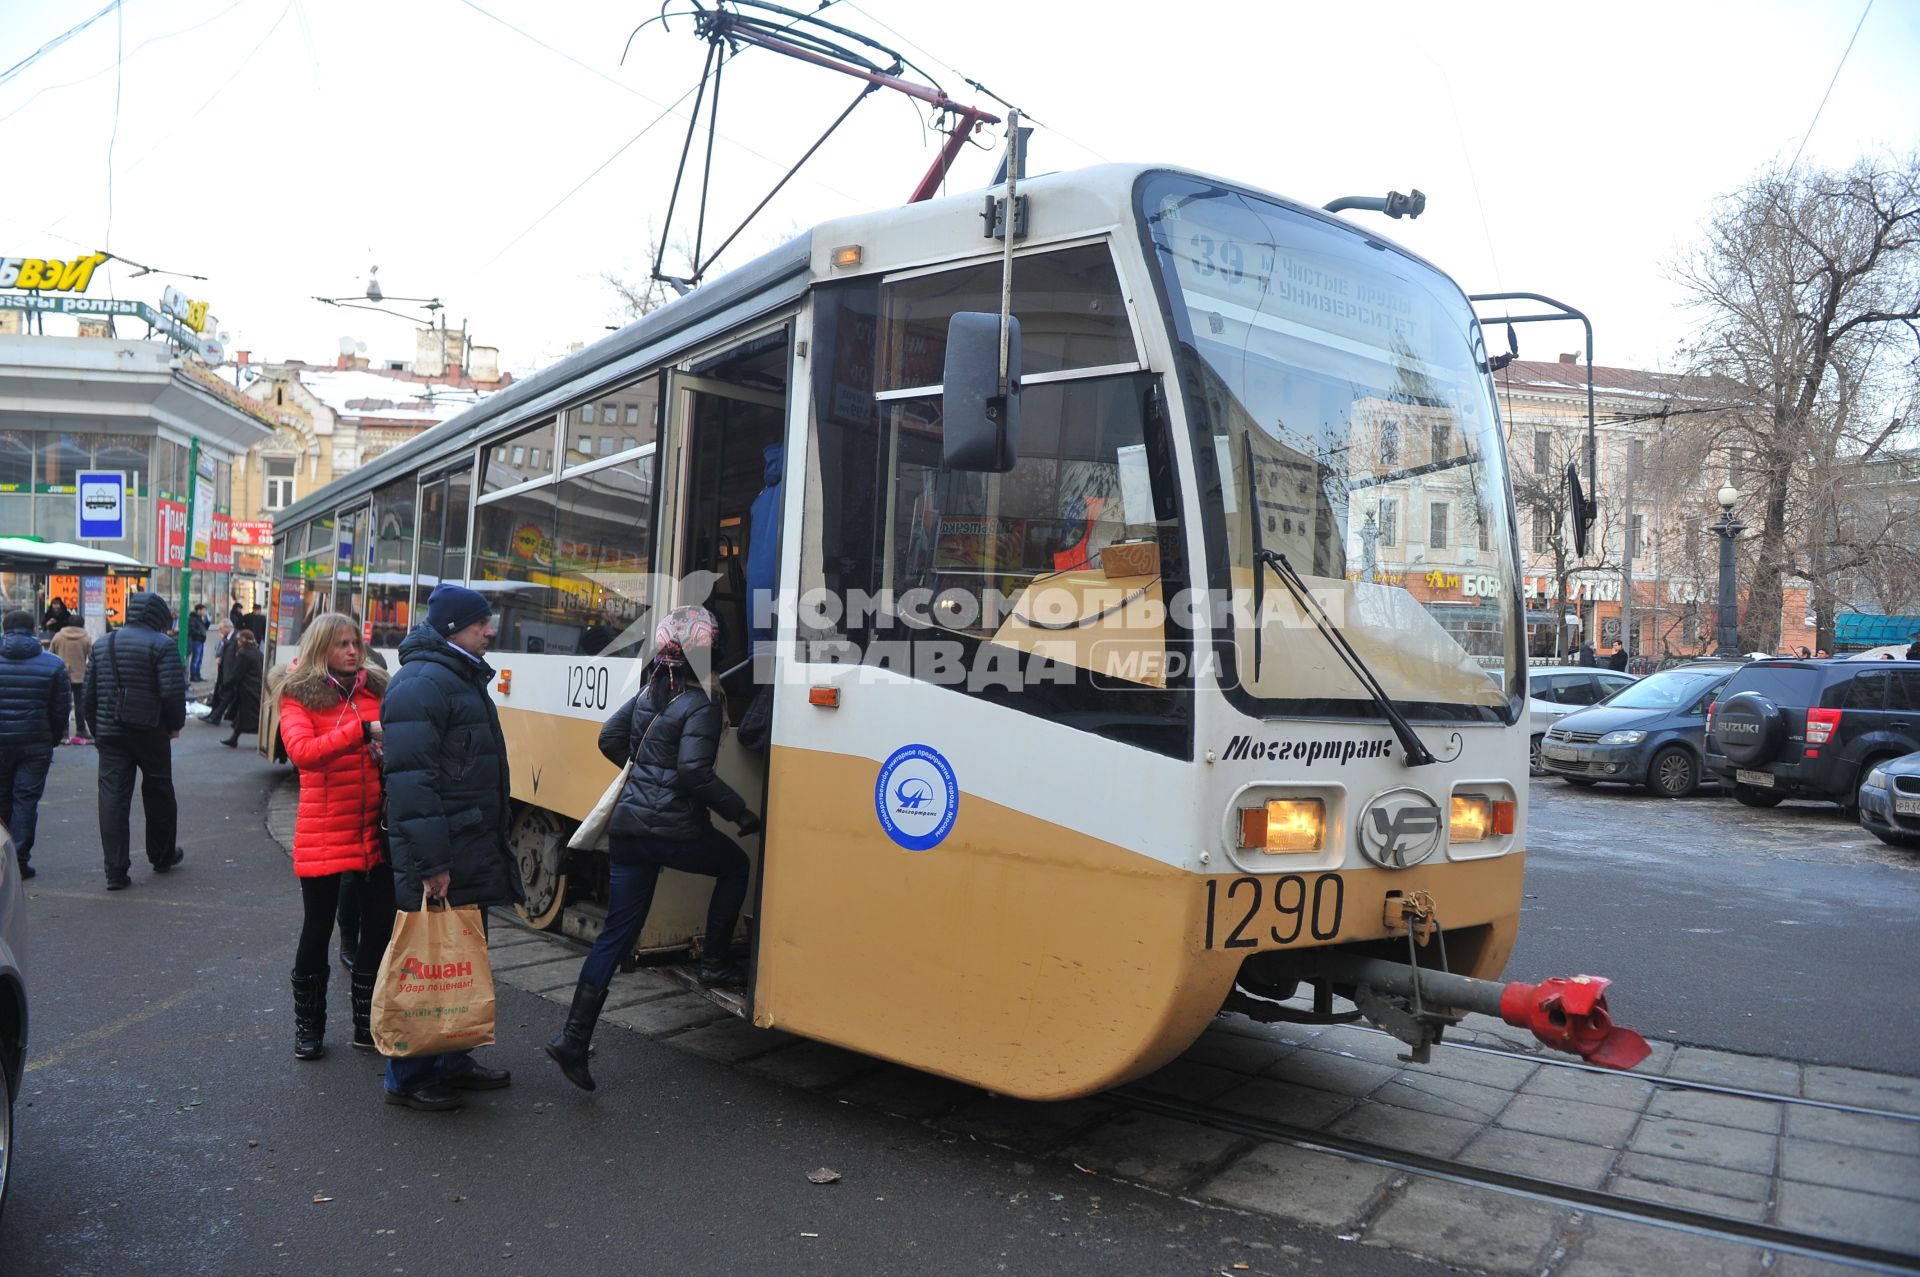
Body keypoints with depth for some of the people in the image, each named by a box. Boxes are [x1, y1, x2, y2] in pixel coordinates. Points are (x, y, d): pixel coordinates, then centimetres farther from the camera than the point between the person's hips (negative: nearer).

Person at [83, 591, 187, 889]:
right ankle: (161, 856, 27)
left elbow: (88, 692, 12)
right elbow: (173, 692, -18)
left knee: (112, 797, 2)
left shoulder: (102, 644, 10)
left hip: (109, 733, 4)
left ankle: (116, 871, -2)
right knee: (158, 793, 13)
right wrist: (175, 725, -2)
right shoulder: (161, 645, -9)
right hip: (150, 731, -4)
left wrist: (97, 730, 20)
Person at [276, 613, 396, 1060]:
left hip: (375, 831, 4)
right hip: (323, 835, -3)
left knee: (383, 922, 7)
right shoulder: (299, 697, -3)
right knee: (318, 928, 7)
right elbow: (302, 752, -21)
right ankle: (308, 1026, 24)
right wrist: (363, 730, -29)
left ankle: (368, 1021, 23)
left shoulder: (376, 689, 8)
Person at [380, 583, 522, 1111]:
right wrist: (431, 862, -25)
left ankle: (452, 1063, 31)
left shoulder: (464, 679, 17)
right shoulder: (422, 684, -16)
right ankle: (409, 1078, 13)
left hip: (472, 851, 10)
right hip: (439, 859, -10)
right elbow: (411, 780, -23)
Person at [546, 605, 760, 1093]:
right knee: (735, 866, 23)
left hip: (628, 828, 7)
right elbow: (694, 773, -20)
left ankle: (574, 1038, 4)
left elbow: (610, 739, 18)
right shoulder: (699, 705, -11)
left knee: (617, 933, 8)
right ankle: (714, 963, 22)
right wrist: (741, 813, -12)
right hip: (674, 829, -7)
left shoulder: (647, 692, 11)